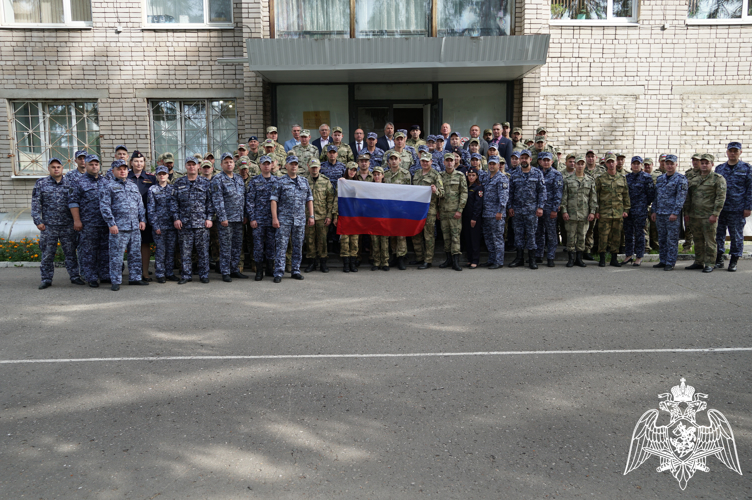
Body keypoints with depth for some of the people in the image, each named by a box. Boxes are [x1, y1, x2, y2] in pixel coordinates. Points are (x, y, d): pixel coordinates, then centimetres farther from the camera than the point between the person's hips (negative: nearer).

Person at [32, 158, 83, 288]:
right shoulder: (40, 184, 4)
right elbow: (35, 204, 1)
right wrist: (38, 221, -4)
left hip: (68, 226, 1)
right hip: (48, 226, -1)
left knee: (71, 252, 7)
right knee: (47, 254, 5)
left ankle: (74, 276, 16)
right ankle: (46, 279, 15)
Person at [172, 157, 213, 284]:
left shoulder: (205, 183, 7)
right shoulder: (178, 183, 10)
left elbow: (210, 201, 5)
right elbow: (174, 202, 8)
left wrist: (209, 218, -3)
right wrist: (176, 218, -1)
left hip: (202, 223, -1)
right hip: (184, 223, 1)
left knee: (203, 250, 2)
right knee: (185, 251, 4)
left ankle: (204, 275, 11)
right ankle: (186, 275, 13)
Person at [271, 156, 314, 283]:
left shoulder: (304, 181, 14)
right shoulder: (280, 182, 2)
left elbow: (309, 199, 16)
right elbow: (274, 200, -3)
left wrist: (311, 216, 9)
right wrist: (274, 218, -11)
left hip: (300, 220, 4)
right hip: (284, 219, -4)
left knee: (298, 246, 8)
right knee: (281, 245, -5)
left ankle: (295, 270, 18)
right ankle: (279, 272, -1)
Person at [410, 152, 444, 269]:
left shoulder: (435, 175, -2)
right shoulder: (416, 174, 16)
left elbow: (442, 192, -5)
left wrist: (436, 191, -27)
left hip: (429, 208, -6)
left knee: (429, 235, -4)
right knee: (416, 234, 10)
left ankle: (428, 260, 2)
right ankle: (419, 257, 21)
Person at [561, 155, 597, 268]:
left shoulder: (590, 180, 8)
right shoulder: (568, 180, 4)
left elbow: (593, 198, 8)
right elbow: (564, 197, 2)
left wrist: (592, 212, 0)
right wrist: (564, 211, -6)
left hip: (585, 214, 2)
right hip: (571, 213, -2)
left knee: (582, 236, 6)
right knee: (571, 236, 0)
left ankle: (579, 258, 15)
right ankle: (571, 258, 9)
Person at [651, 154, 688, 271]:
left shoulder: (681, 179, -4)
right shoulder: (660, 178, 14)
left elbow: (681, 197, -11)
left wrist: (675, 213, -18)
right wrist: (654, 211, 12)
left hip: (672, 214, -6)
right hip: (660, 214, 6)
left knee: (672, 240, -2)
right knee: (662, 239, 11)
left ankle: (670, 263, 2)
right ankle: (663, 261, 19)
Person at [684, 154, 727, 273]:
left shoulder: (718, 179, -2)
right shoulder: (694, 178, 14)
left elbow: (721, 198, -9)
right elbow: (688, 197, 18)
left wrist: (715, 214, -15)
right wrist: (686, 213, 12)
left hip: (709, 217, -5)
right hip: (694, 216, 5)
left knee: (710, 241, 0)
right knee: (698, 240, 12)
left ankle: (710, 264, 6)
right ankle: (699, 262, 21)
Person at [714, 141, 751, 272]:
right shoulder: (719, 168, 10)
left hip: (738, 210, -2)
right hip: (720, 208, 2)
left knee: (737, 235, 4)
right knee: (719, 234, 6)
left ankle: (734, 261, 12)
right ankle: (719, 258, 17)